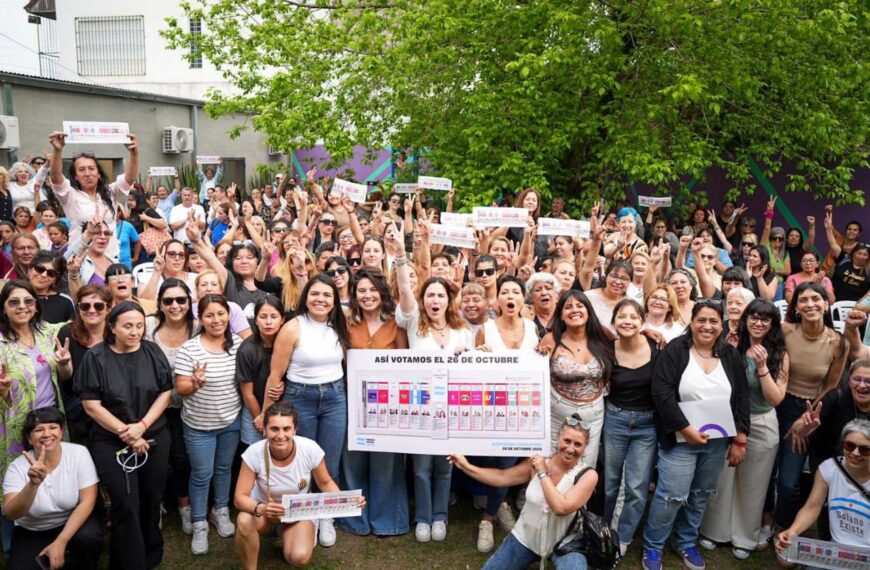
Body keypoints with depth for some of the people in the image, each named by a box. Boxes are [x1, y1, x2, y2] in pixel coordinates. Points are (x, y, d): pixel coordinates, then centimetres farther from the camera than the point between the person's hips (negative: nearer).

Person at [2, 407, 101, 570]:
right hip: (32, 534, 1)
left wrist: (60, 542, -23)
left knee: (88, 538, -31)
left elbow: (87, 501, -16)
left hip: (73, 522, -1)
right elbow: (11, 513, -24)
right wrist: (33, 484, -43)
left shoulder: (79, 453, -15)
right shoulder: (18, 467, -13)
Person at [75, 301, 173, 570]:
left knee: (151, 499, 13)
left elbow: (165, 393, 0)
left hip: (154, 438, 3)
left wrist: (141, 426, -13)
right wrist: (126, 433, -13)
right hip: (112, 443, -2)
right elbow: (91, 405, -10)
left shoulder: (152, 352, -1)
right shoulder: (95, 357, -9)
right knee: (126, 506, -3)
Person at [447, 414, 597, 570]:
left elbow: (561, 508, -28)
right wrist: (466, 466, -9)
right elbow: (501, 477, -2)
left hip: (564, 545, -4)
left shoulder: (587, 475, -17)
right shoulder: (538, 462, -7)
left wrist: (543, 473, -23)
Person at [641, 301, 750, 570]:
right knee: (672, 495, -4)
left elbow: (741, 398, 6)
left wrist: (739, 440, 1)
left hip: (718, 441, 5)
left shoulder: (731, 356, 5)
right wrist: (685, 428, -19)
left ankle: (686, 543, 34)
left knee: (701, 495, 15)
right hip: (680, 439, -4)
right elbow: (662, 393, -15)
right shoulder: (675, 350, -8)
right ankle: (652, 547, 16)